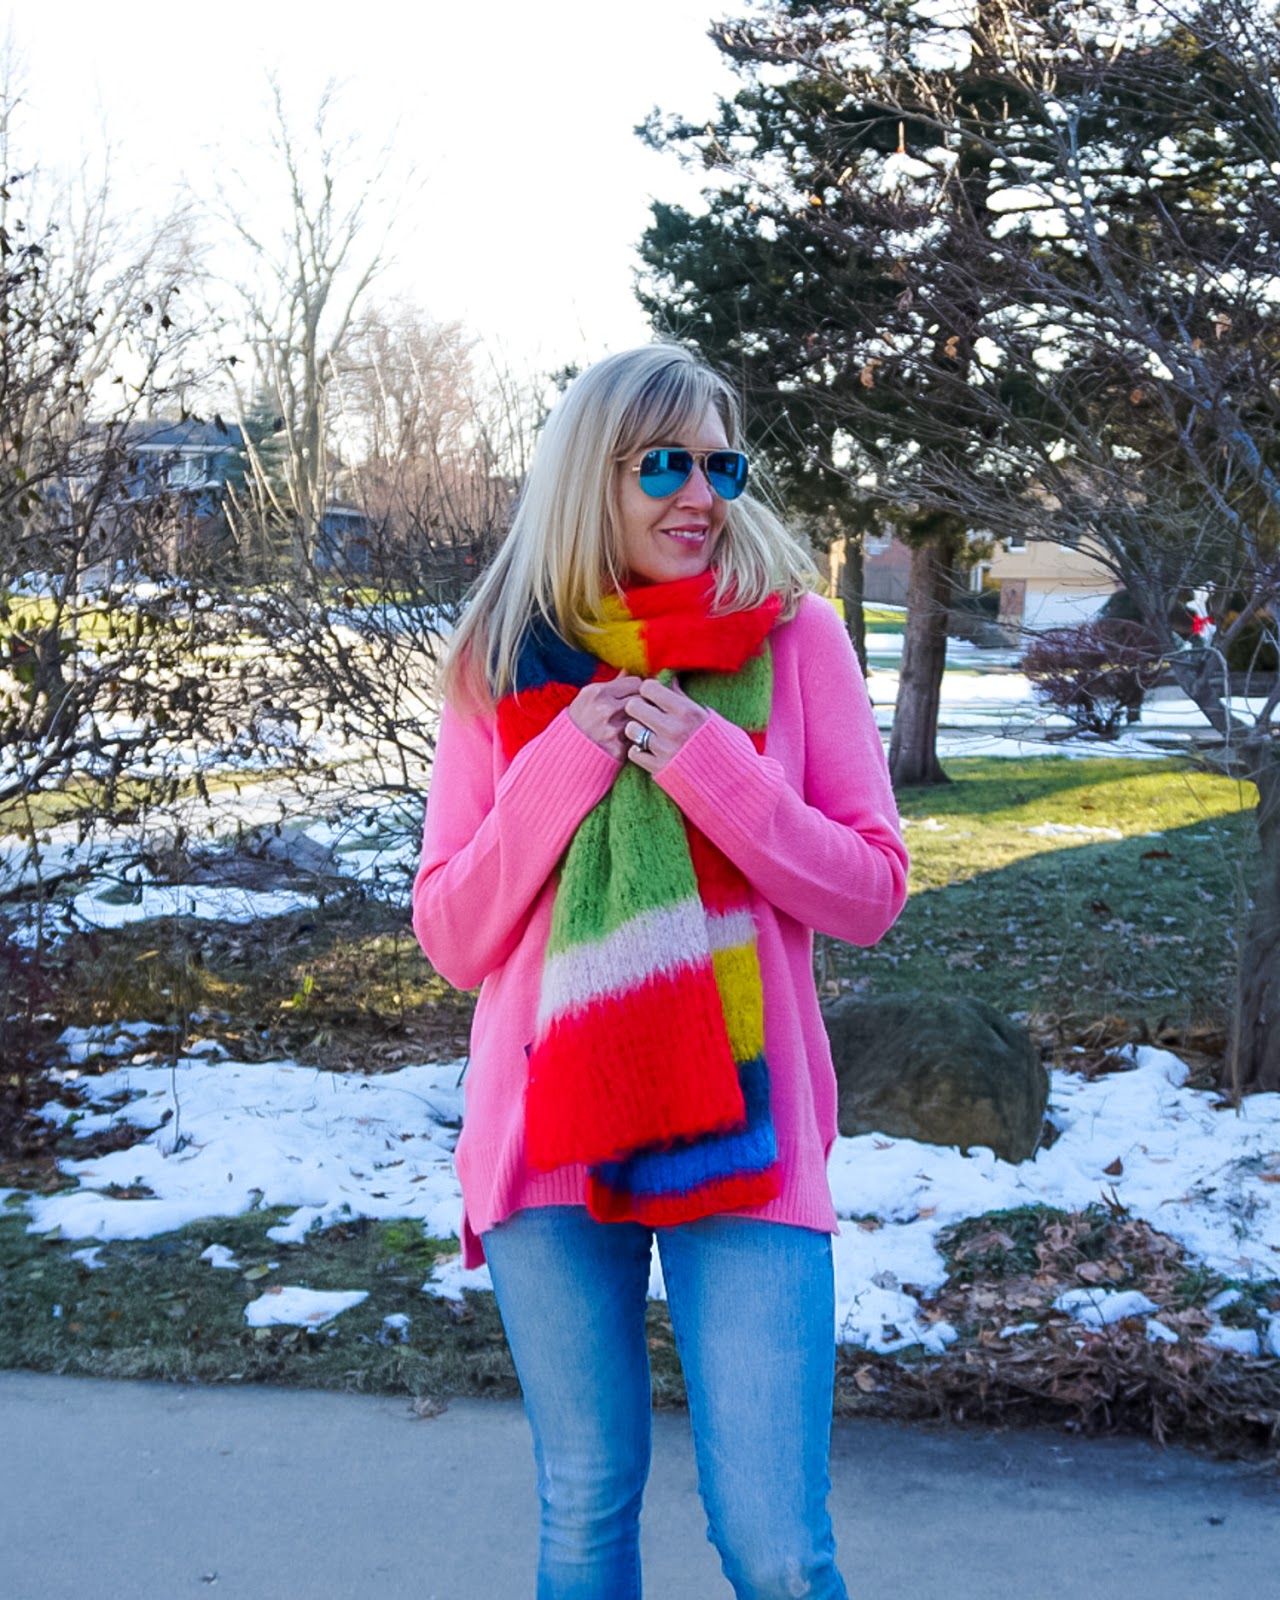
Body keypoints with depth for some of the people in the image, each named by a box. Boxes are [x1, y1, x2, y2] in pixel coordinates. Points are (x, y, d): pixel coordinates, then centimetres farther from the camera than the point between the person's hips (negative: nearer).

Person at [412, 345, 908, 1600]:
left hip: (741, 1125, -1)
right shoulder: (505, 666, 4)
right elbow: (452, 937, 3)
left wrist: (711, 768, -14)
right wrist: (563, 767, -11)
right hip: (550, 1123, 2)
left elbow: (870, 892, 0)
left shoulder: (794, 636, 1)